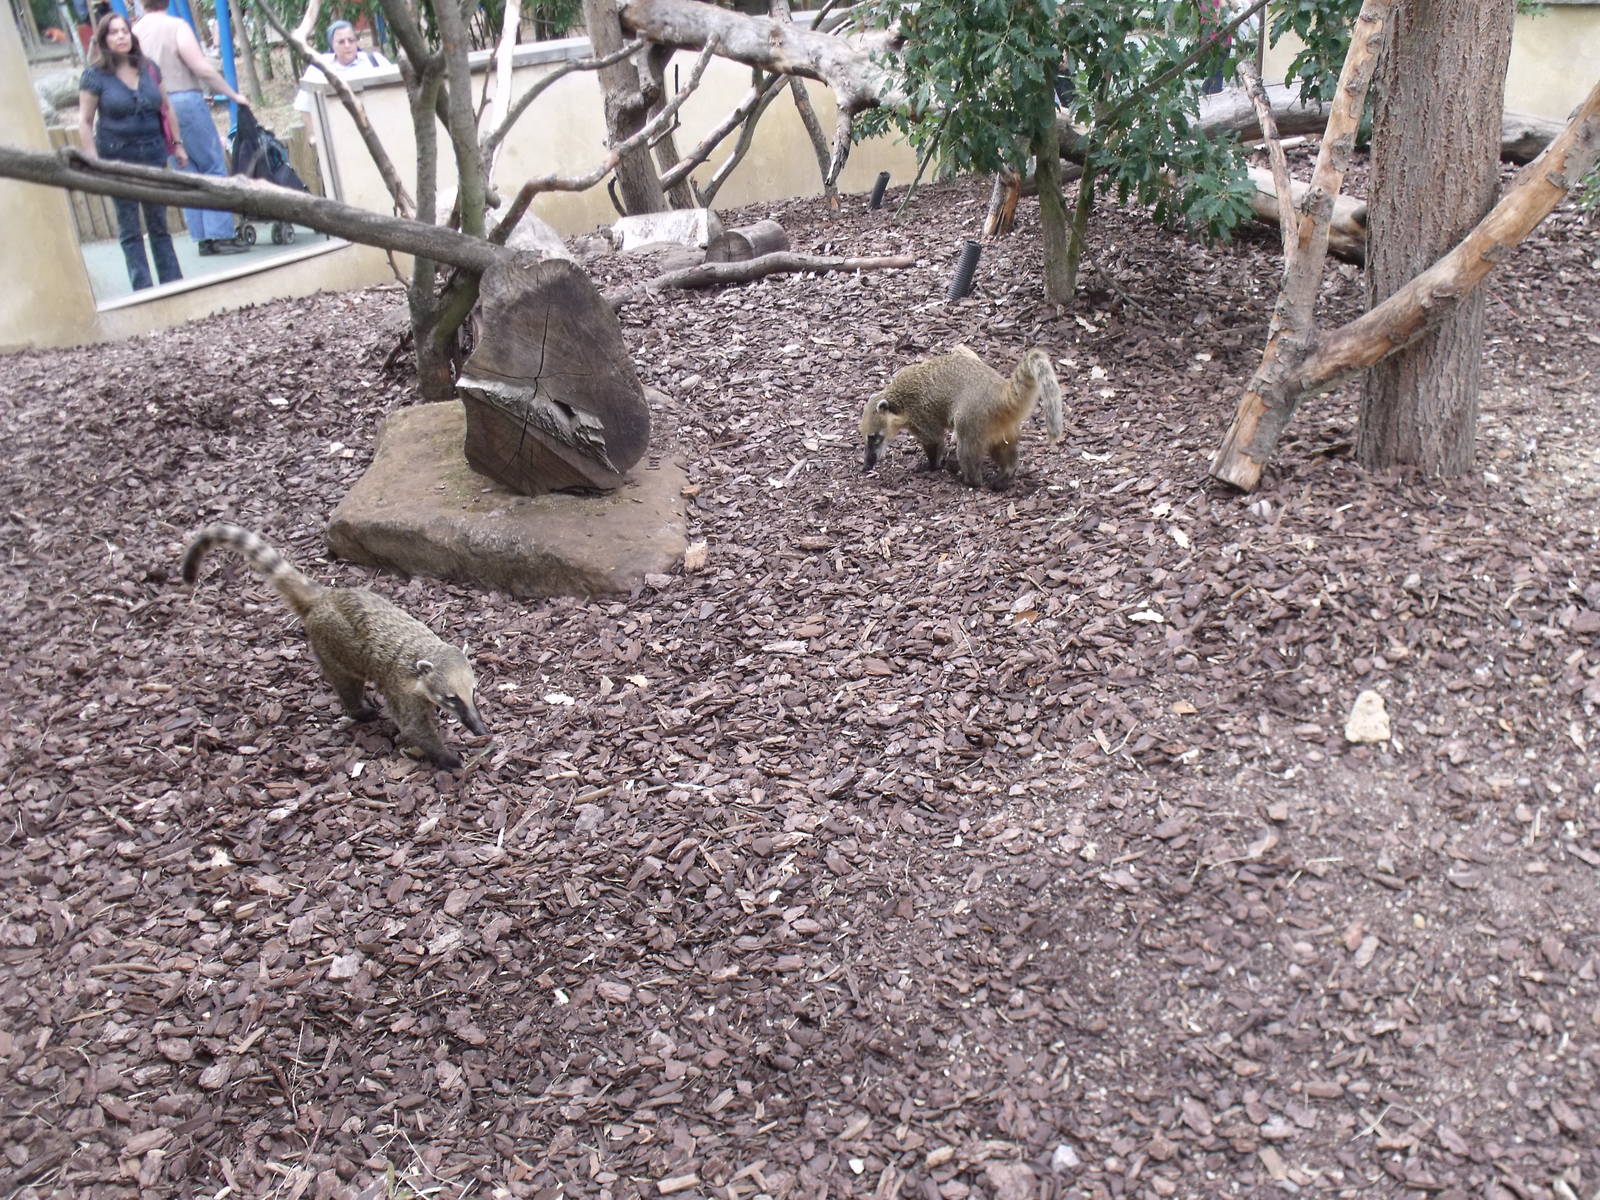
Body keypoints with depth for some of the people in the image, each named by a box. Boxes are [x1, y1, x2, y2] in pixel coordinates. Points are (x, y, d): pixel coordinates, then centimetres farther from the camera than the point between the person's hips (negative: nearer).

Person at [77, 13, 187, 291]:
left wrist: (177, 144, 12)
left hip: (153, 154, 3)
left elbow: (166, 108, 15)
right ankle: (143, 289, 3)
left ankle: (173, 283, 15)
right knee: (129, 229, 1)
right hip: (117, 158, -3)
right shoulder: (95, 76, -4)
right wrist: (94, 162, -11)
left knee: (159, 224, 10)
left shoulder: (149, 69, 6)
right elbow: (84, 121, -4)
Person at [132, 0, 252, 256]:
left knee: (187, 174, 11)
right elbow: (202, 69, -13)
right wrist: (233, 95, -3)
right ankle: (221, 235, -7)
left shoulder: (135, 32, 9)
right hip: (185, 101, -6)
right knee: (214, 168, -1)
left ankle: (203, 238, 10)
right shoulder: (176, 26, -7)